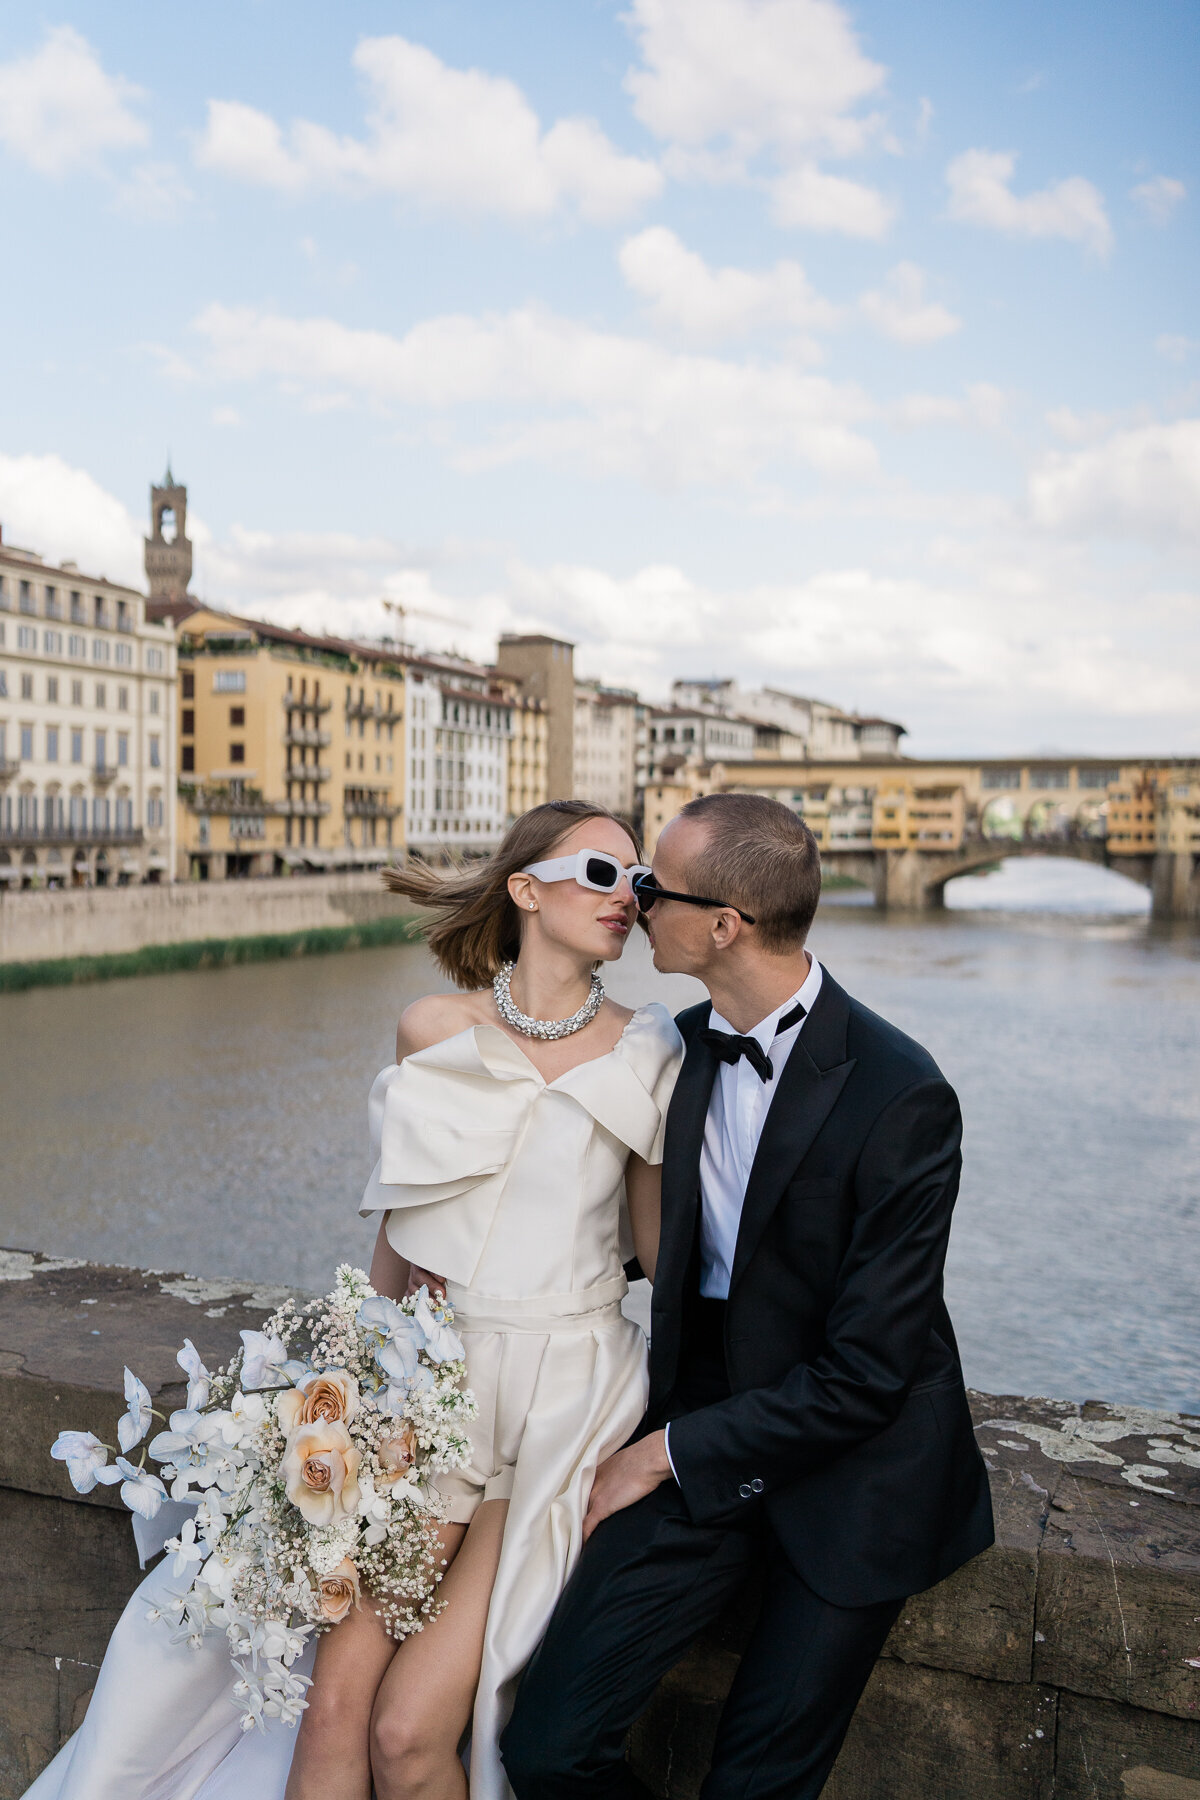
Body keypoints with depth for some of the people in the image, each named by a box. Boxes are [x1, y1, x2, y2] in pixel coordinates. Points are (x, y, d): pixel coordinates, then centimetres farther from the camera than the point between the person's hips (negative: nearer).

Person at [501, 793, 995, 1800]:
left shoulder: (901, 1095, -21)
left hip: (851, 1470, -4)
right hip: (703, 1420, 5)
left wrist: (664, 1454, -13)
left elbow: (865, 1372, -20)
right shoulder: (680, 1049, -1)